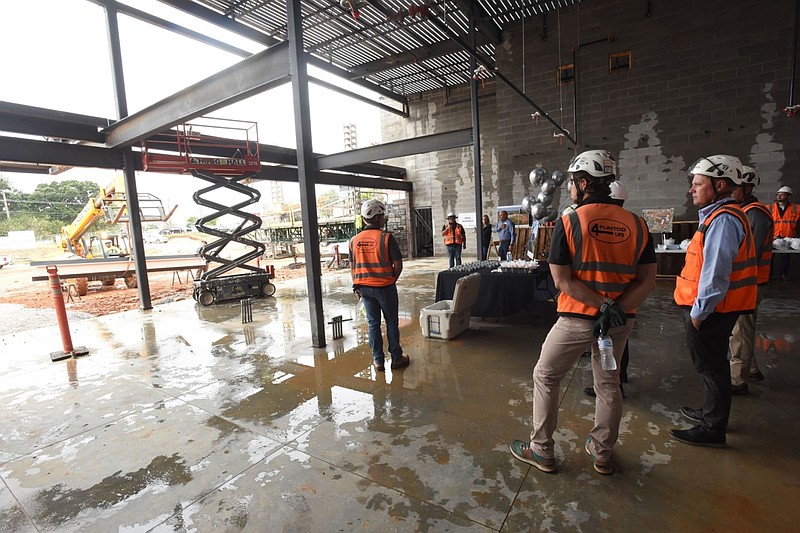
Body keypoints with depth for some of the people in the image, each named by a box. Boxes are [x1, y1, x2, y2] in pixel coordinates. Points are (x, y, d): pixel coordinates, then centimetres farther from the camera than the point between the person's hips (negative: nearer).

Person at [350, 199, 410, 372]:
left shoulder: (354, 240, 1)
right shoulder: (386, 237, -13)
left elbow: (352, 267, 7)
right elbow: (398, 264, -11)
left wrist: (357, 286, 17)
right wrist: (392, 280, 6)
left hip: (364, 288, 4)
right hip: (385, 287, -4)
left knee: (373, 324, 12)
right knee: (392, 322, 10)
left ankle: (378, 361, 19)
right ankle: (396, 358, 19)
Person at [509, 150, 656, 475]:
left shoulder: (568, 223, -13)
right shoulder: (636, 224, 0)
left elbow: (562, 281, -16)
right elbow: (648, 280, -2)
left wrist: (604, 305, -13)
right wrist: (615, 309, -11)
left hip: (577, 319, -4)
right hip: (621, 322, 5)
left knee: (545, 377, 13)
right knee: (608, 385, 20)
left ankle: (541, 451, 23)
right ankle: (602, 454, 36)